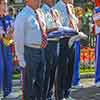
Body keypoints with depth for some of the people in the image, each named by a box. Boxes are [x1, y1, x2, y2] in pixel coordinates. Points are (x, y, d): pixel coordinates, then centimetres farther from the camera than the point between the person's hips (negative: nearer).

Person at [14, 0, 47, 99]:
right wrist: (21, 58, -15)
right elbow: (18, 38, -13)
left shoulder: (39, 13, 10)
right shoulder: (22, 16, -12)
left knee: (40, 81, 18)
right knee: (29, 82, 2)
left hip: (41, 51, 8)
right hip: (30, 51, -7)